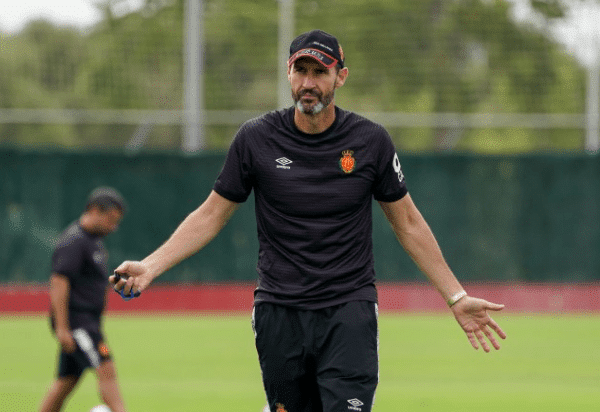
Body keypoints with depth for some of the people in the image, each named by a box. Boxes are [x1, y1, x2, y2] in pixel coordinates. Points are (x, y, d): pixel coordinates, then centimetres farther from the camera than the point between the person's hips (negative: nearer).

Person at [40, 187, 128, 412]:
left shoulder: (94, 239, 17)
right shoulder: (74, 241, -14)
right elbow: (59, 283, -20)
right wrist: (62, 328, -23)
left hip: (88, 323, 10)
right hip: (76, 322, -10)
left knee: (66, 382, 10)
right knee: (106, 370, -16)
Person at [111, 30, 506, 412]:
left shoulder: (370, 140, 0)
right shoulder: (256, 138, 0)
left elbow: (408, 223, 10)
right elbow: (211, 215, 8)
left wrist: (457, 297, 8)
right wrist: (150, 267, -3)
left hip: (350, 313, -1)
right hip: (279, 313, 1)